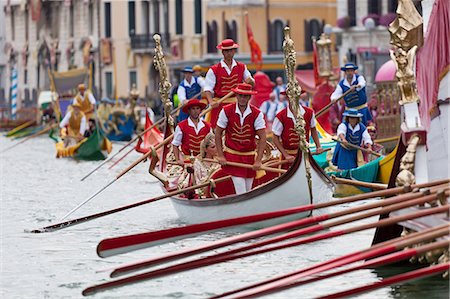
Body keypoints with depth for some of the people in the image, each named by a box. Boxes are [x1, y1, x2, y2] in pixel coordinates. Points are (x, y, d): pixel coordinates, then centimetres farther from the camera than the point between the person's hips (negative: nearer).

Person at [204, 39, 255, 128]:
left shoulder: (242, 68, 8)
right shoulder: (214, 70, -1)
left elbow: (252, 85, 14)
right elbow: (208, 89, -5)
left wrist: (250, 81, -11)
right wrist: (211, 102, -22)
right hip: (219, 104, -2)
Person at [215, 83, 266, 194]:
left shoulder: (257, 114, -8)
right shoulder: (226, 111, -8)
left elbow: (262, 138, -8)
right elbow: (218, 133, 0)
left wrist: (258, 161, -13)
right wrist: (220, 156, -4)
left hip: (250, 156, 2)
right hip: (232, 155, -2)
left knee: (248, 191, 8)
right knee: (240, 191, -12)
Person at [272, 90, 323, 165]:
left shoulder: (309, 113, -4)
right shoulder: (281, 116, -13)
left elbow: (313, 130, 13)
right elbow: (276, 138, -9)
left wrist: (318, 146, 0)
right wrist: (286, 155, -16)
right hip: (290, 156, -3)